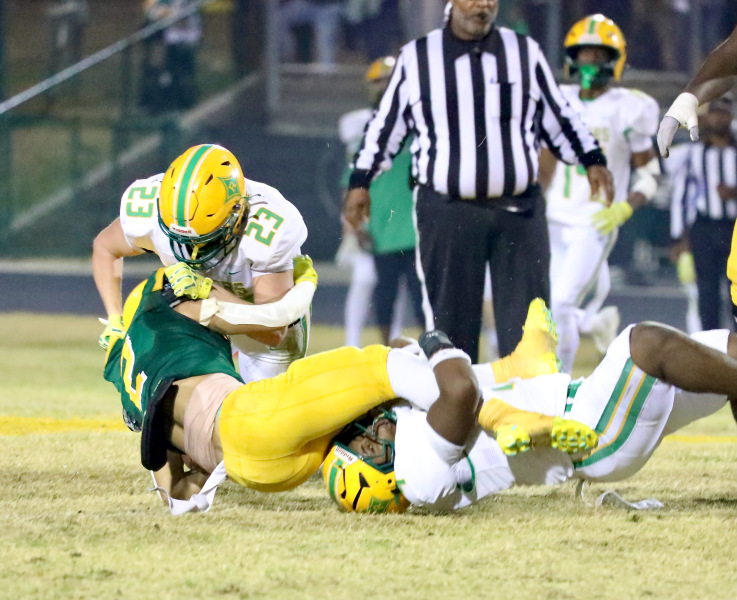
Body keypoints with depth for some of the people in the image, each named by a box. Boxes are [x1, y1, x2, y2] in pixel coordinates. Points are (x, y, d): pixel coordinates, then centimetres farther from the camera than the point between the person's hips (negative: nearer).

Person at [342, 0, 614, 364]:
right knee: (450, 321, 4)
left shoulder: (525, 53, 8)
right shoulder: (416, 58, 4)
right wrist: (361, 180, 9)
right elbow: (386, 124, 12)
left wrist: (592, 160, 10)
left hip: (518, 210, 1)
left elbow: (558, 118, 17)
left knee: (527, 321, -4)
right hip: (445, 211, -1)